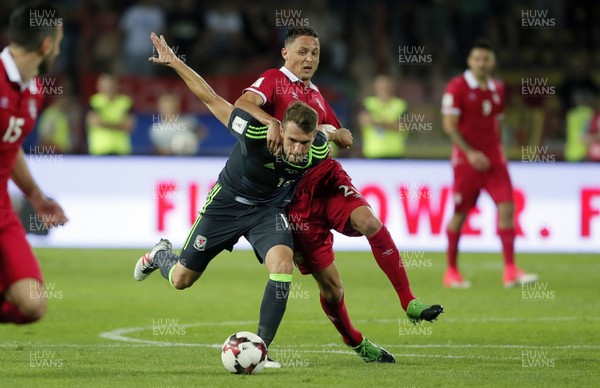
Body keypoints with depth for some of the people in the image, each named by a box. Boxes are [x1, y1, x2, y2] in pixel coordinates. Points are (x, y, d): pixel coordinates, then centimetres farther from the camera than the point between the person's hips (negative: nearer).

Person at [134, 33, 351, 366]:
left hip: (269, 210, 2)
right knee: (182, 280, 10)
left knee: (282, 260, -30)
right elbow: (211, 99, -23)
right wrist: (174, 62, -21)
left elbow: (331, 135, 2)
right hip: (227, 202, -2)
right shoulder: (255, 132, -35)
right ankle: (161, 255, 49)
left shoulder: (318, 148, -25)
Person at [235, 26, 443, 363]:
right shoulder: (274, 80, 0)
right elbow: (242, 104, -21)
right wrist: (272, 122, -40)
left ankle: (410, 303, -26)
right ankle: (354, 341, 21)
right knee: (330, 284, -3)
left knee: (370, 222, -27)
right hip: (295, 193, -5)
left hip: (329, 178, 5)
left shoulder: (316, 95, 20)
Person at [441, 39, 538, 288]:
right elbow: (449, 125, -12)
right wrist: (470, 153, -20)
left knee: (506, 207, -9)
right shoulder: (457, 87, -7)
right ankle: (451, 272, 15)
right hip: (467, 160, -5)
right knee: (460, 213, 2)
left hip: (494, 158, 5)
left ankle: (510, 271, -11)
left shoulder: (497, 89, 11)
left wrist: (498, 151, 14)